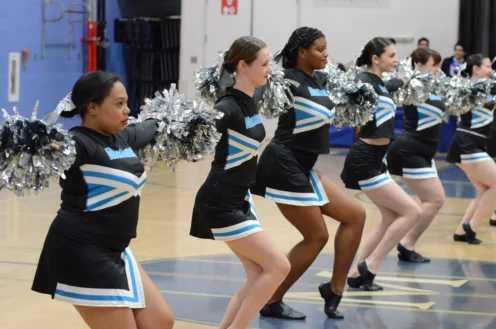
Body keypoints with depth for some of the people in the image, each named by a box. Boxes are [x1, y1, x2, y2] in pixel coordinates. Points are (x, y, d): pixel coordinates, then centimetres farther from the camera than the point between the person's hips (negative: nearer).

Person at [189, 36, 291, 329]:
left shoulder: (251, 102, 6)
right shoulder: (229, 107, -20)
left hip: (240, 199, 9)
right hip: (220, 203, -9)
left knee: (259, 275, 9)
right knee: (278, 266, -9)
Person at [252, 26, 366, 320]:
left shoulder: (320, 80, 9)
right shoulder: (288, 80, -16)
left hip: (303, 168, 9)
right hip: (284, 166, -9)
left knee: (355, 216, 9)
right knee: (316, 237, -2)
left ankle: (334, 290, 14)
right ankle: (271, 303, 9)